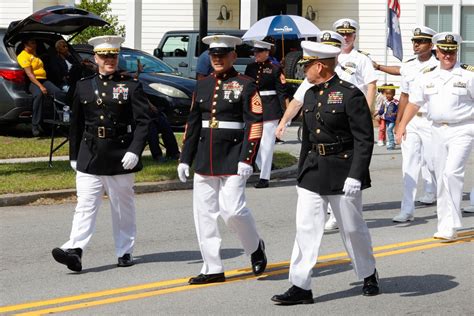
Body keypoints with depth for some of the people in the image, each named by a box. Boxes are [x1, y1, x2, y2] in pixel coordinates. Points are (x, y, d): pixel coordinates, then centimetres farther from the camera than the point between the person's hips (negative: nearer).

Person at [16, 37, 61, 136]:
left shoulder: (34, 54, 25)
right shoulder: (23, 56, -3)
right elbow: (29, 74, -14)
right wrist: (40, 86, -25)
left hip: (43, 79, 8)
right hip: (32, 81, -8)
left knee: (58, 93, -22)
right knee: (39, 94, -40)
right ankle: (35, 125, -41)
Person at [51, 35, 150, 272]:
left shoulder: (131, 86, 1)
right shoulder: (83, 86, 9)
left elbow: (142, 122, -5)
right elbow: (75, 124, 15)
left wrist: (135, 151, -16)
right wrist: (74, 155, 15)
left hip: (121, 158, -2)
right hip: (89, 158, 2)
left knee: (123, 208, 9)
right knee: (85, 206, -7)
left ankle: (125, 252, 18)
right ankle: (75, 250, -17)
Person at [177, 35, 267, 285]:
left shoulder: (245, 86, -4)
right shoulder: (202, 85, 13)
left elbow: (254, 124, -9)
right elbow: (193, 123, 16)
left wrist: (246, 159, -16)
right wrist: (185, 159, 12)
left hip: (233, 159, -6)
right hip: (205, 158, 6)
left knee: (233, 210, -11)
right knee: (204, 213, 3)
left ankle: (255, 247, 17)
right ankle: (212, 269, 10)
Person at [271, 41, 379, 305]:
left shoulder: (350, 94, -13)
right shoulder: (310, 95, 10)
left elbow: (365, 139, -15)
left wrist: (355, 176, -20)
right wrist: (301, 172, 19)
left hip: (343, 172, -6)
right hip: (313, 172, 6)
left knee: (353, 227, 8)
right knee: (306, 227, 0)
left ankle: (369, 275, 30)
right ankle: (301, 287, 0)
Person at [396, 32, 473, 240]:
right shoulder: (428, 76, 9)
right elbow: (414, 102, 13)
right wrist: (402, 125, 4)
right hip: (438, 130, 5)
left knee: (452, 173, -18)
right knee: (441, 178, 8)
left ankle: (449, 226, -16)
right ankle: (445, 224, 17)